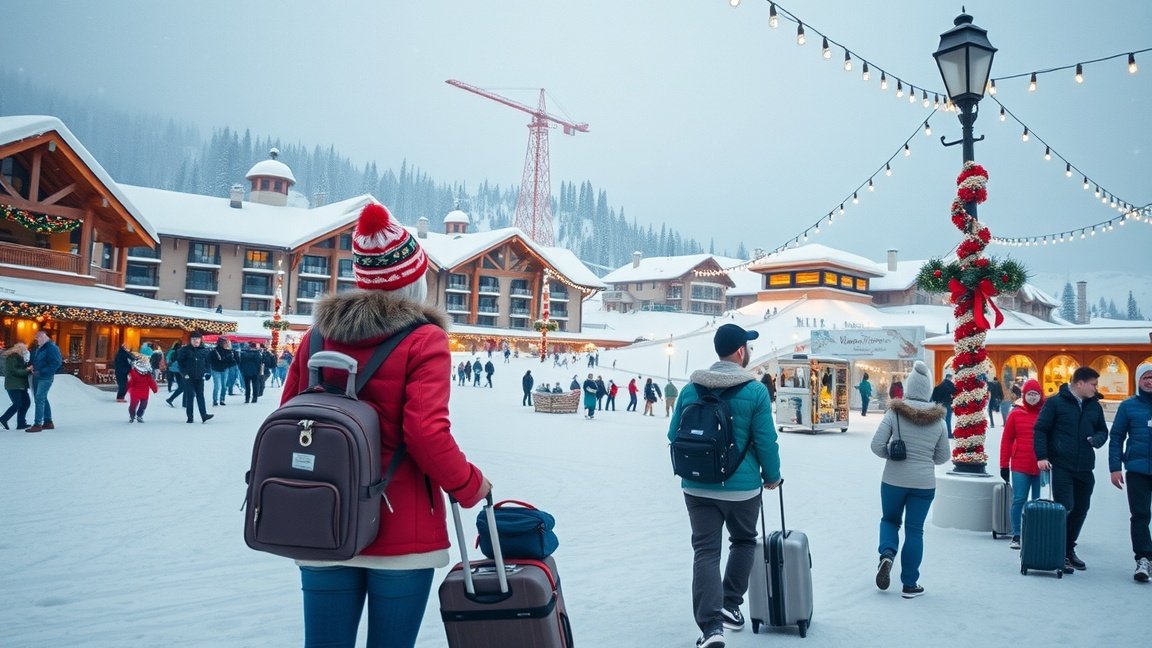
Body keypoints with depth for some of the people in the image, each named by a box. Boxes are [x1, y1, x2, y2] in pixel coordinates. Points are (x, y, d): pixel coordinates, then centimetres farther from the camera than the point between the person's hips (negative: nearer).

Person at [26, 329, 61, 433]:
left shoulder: (51, 347, -14)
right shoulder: (37, 348, 13)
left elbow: (56, 363, -20)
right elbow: (34, 360, 27)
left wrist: (41, 372, -21)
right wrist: (33, 367, 5)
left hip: (45, 377, -10)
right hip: (36, 377, 10)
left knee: (39, 399, -13)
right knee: (42, 399, 14)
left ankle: (38, 424, -12)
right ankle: (48, 422, 23)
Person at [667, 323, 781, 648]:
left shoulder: (691, 388, 0)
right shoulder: (756, 390, -11)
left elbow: (674, 434, 8)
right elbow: (766, 441, -10)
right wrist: (772, 476, 7)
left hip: (697, 486, 2)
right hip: (742, 487, -2)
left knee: (706, 552, 3)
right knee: (744, 542, 23)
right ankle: (730, 606, 25)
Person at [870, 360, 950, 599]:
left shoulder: (894, 414, -9)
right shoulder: (938, 420, -2)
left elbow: (877, 446, -12)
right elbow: (943, 456, 4)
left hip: (894, 480, -1)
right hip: (924, 483, 1)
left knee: (890, 520, 21)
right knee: (914, 530, 9)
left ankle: (887, 554, -7)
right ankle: (910, 584, 15)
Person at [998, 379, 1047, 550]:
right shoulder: (1016, 414, 1)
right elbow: (1006, 440, 3)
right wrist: (1004, 465, 1)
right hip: (1020, 466, -1)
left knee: (1038, 502, 8)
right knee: (1019, 500, 0)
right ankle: (1016, 535, 9)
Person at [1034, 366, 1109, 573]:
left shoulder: (1094, 406, 12)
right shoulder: (1055, 402, -4)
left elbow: (1103, 430, 22)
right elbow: (1040, 429, -4)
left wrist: (1098, 439, -2)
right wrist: (1042, 456, -12)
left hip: (1085, 468, 6)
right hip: (1061, 467, -6)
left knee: (1080, 510, 10)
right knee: (1064, 509, -8)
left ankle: (1069, 550, 25)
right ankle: (1060, 554, 2)